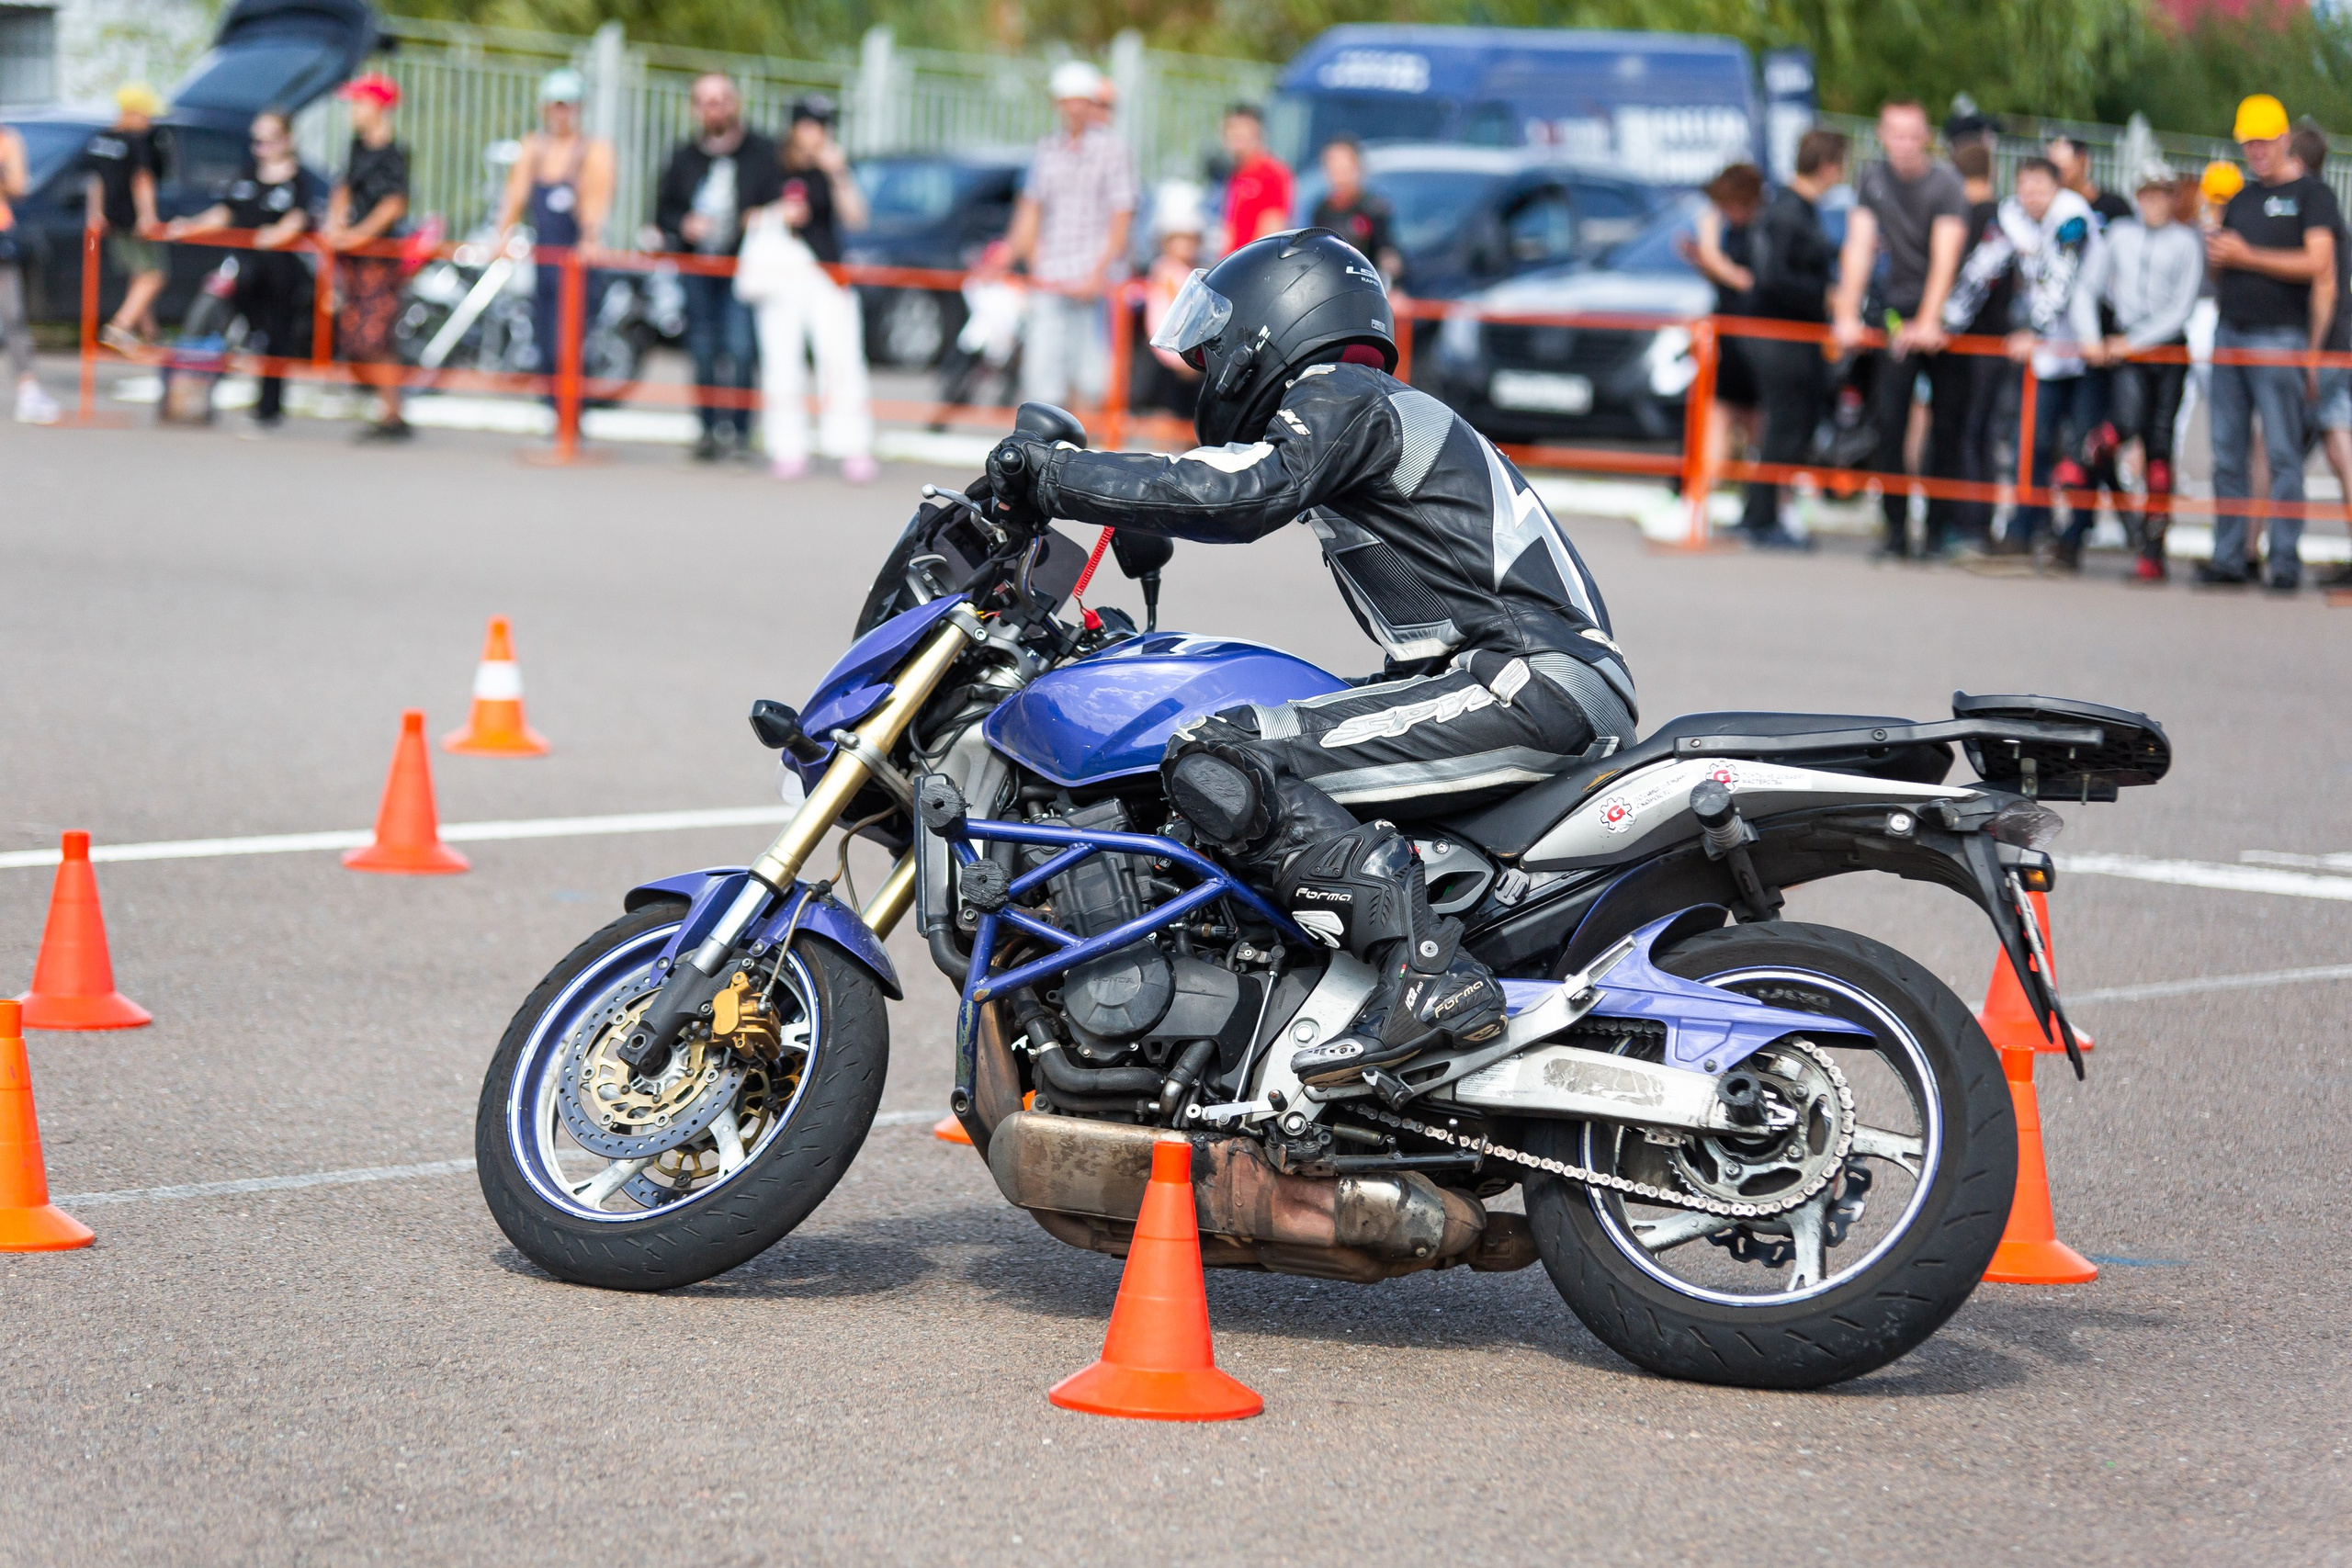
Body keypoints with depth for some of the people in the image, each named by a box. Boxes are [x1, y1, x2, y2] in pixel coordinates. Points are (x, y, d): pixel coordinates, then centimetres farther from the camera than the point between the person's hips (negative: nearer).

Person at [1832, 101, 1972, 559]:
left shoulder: (1945, 184, -8)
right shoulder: (1874, 181, 5)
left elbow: (1945, 258, -16)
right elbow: (1859, 247, 2)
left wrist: (1928, 322, -24)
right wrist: (1847, 315, -6)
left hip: (1943, 316, -3)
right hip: (1899, 311, 3)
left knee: (1947, 426, -2)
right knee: (1888, 421, -10)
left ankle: (1939, 529, 6)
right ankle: (1896, 528, -6)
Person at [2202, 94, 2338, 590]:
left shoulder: (2312, 195, -1)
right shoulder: (2241, 199, 19)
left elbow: (2317, 265, -13)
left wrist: (2246, 256, -11)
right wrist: (2215, 255, 1)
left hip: (2278, 337, -6)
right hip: (2230, 335, 6)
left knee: (2283, 452, -7)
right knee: (2228, 454, 4)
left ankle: (2285, 561, -6)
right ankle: (2228, 558, 6)